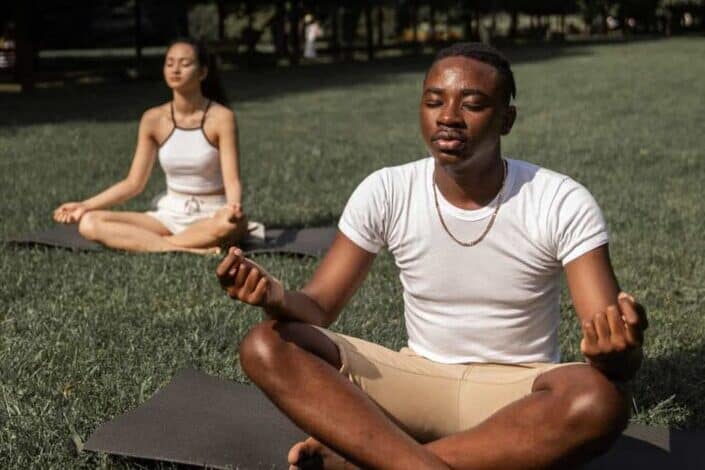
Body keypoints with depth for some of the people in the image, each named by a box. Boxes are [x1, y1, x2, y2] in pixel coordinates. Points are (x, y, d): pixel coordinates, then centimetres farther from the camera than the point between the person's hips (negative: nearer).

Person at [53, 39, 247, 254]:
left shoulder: (221, 118, -9)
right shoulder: (153, 120, 0)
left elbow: (232, 180, -16)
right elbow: (133, 183, 4)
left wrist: (234, 207, -39)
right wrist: (85, 205, -5)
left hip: (211, 215, -4)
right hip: (170, 213, 4)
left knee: (234, 224, -41)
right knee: (90, 223, -19)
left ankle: (141, 242, -26)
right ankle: (191, 251, -30)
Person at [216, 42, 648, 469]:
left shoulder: (563, 204, -13)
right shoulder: (385, 193, -6)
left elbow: (615, 352, -17)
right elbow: (318, 310, -5)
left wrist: (617, 349, -43)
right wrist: (278, 298, -29)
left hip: (519, 391, -1)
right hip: (418, 378, 2)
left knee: (601, 399, -38)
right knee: (266, 346, -20)